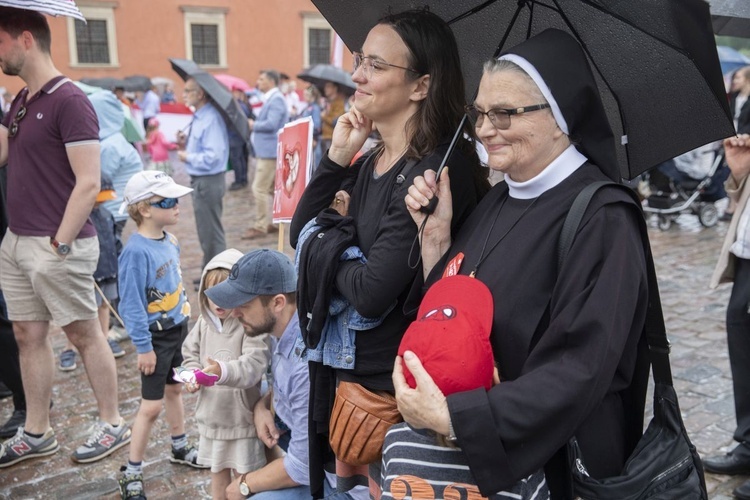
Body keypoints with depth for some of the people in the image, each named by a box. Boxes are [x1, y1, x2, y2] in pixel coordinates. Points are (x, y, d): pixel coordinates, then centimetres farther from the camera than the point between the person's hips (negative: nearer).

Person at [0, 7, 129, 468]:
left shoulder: (69, 101, -13)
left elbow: (88, 183, -18)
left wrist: (60, 244, -19)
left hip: (56, 245, -8)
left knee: (84, 333, 3)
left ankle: (113, 425, 18)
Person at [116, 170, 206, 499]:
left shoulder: (170, 241, 1)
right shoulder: (136, 252, -23)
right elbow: (131, 304, -21)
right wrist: (143, 347, -18)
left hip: (179, 329, 8)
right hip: (157, 337, -7)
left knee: (175, 389, 22)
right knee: (151, 405, 1)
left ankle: (180, 449, 41)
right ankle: (131, 473, 16)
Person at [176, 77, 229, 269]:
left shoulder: (211, 119, -21)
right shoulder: (199, 117, 9)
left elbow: (212, 157, -28)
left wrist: (188, 157, -15)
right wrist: (186, 143, 3)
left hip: (208, 183, -11)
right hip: (200, 181, 11)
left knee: (211, 234, -1)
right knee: (206, 232, 21)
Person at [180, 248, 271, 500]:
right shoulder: (204, 322, -1)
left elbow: (254, 365, -32)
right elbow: (190, 353, 10)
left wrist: (224, 371, -49)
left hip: (243, 417, -6)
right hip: (212, 414, 6)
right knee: (217, 473, 23)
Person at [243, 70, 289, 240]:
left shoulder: (276, 99, -15)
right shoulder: (270, 99, 16)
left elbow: (271, 124, -25)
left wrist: (253, 125, -12)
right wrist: (255, 125, 5)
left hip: (269, 151, -11)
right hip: (267, 150, 11)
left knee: (259, 188, -9)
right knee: (271, 188, 14)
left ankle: (260, 226, -5)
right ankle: (274, 222, 22)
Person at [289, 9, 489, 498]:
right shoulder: (370, 162, 4)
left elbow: (372, 292, -26)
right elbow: (301, 234, 5)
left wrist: (329, 248, -6)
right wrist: (336, 157, -6)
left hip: (392, 385, -8)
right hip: (346, 366, 8)